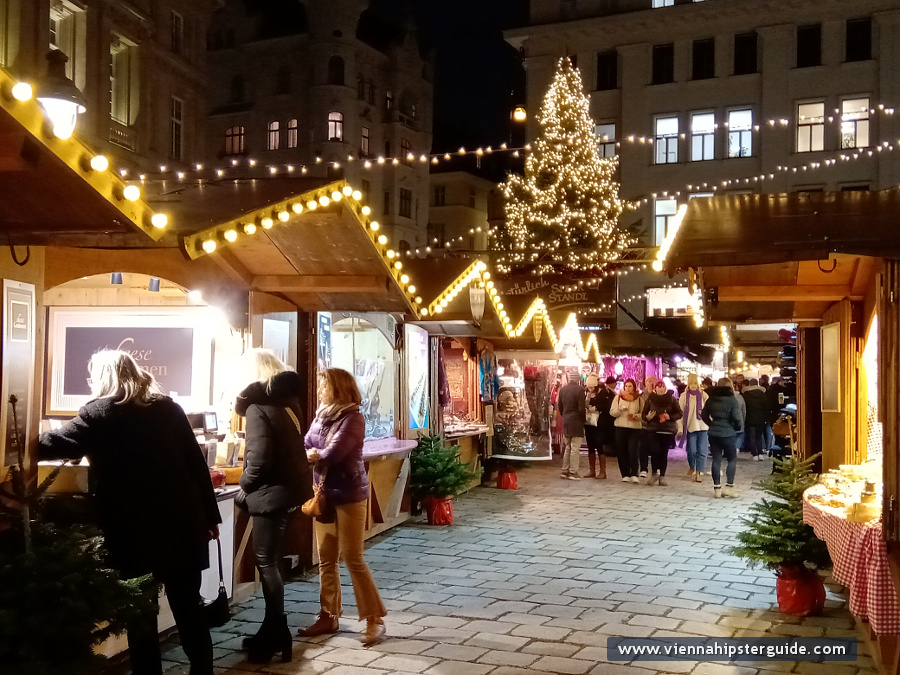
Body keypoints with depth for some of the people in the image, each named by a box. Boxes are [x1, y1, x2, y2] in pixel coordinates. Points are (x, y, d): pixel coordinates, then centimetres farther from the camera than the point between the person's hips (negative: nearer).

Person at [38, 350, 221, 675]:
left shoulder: (100, 413, -2)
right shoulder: (168, 408, 9)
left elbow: (56, 444, -3)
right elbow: (197, 463, 7)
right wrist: (209, 516, 11)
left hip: (134, 528, -4)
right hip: (181, 522, 4)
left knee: (139, 611, 7)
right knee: (189, 605, 13)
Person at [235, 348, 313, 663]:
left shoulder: (259, 407, -16)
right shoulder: (288, 400, 9)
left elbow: (259, 460, -22)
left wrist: (245, 484, -5)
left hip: (272, 492, -9)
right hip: (291, 486, 9)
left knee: (266, 562, 0)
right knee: (271, 559, 15)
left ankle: (276, 636, 7)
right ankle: (273, 630, 23)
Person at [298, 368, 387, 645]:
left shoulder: (352, 418, -13)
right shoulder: (320, 417, 10)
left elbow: (333, 454, -22)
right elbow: (306, 448, 5)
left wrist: (311, 455, -7)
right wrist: (314, 455, -16)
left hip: (349, 495, -7)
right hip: (324, 495, 7)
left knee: (353, 559, -4)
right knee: (326, 560, 11)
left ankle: (374, 618, 6)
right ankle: (329, 616, 22)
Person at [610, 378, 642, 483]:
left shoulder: (638, 399, 7)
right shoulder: (618, 397, 9)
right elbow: (612, 412, 5)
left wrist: (636, 416, -13)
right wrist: (620, 409, -13)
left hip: (635, 428, -1)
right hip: (620, 427, 2)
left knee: (633, 451, -11)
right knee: (622, 452, 2)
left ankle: (634, 474, -5)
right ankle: (625, 474, 10)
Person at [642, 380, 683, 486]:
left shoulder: (672, 399, 4)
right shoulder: (650, 399, 4)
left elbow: (679, 413, 6)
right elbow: (643, 414, 8)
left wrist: (670, 417, -12)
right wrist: (648, 417, -14)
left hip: (668, 430, 0)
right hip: (653, 429, 0)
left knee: (664, 453, 1)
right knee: (655, 451, -12)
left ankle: (662, 476, 11)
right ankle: (654, 473, 5)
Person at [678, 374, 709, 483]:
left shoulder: (703, 395, 3)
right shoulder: (684, 396, 2)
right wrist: (680, 428, -4)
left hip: (703, 426, 0)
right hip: (690, 426, 0)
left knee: (702, 451, -3)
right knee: (692, 450, 2)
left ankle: (699, 473, 3)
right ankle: (692, 467, 29)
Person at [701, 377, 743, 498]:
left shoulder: (711, 399, 5)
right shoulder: (732, 399, -10)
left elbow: (704, 415, 9)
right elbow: (737, 418, -14)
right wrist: (737, 427, 5)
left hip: (713, 433, 4)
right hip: (728, 433, -4)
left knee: (716, 460, 8)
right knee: (732, 459, 9)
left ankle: (717, 488, 9)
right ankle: (729, 487, 1)